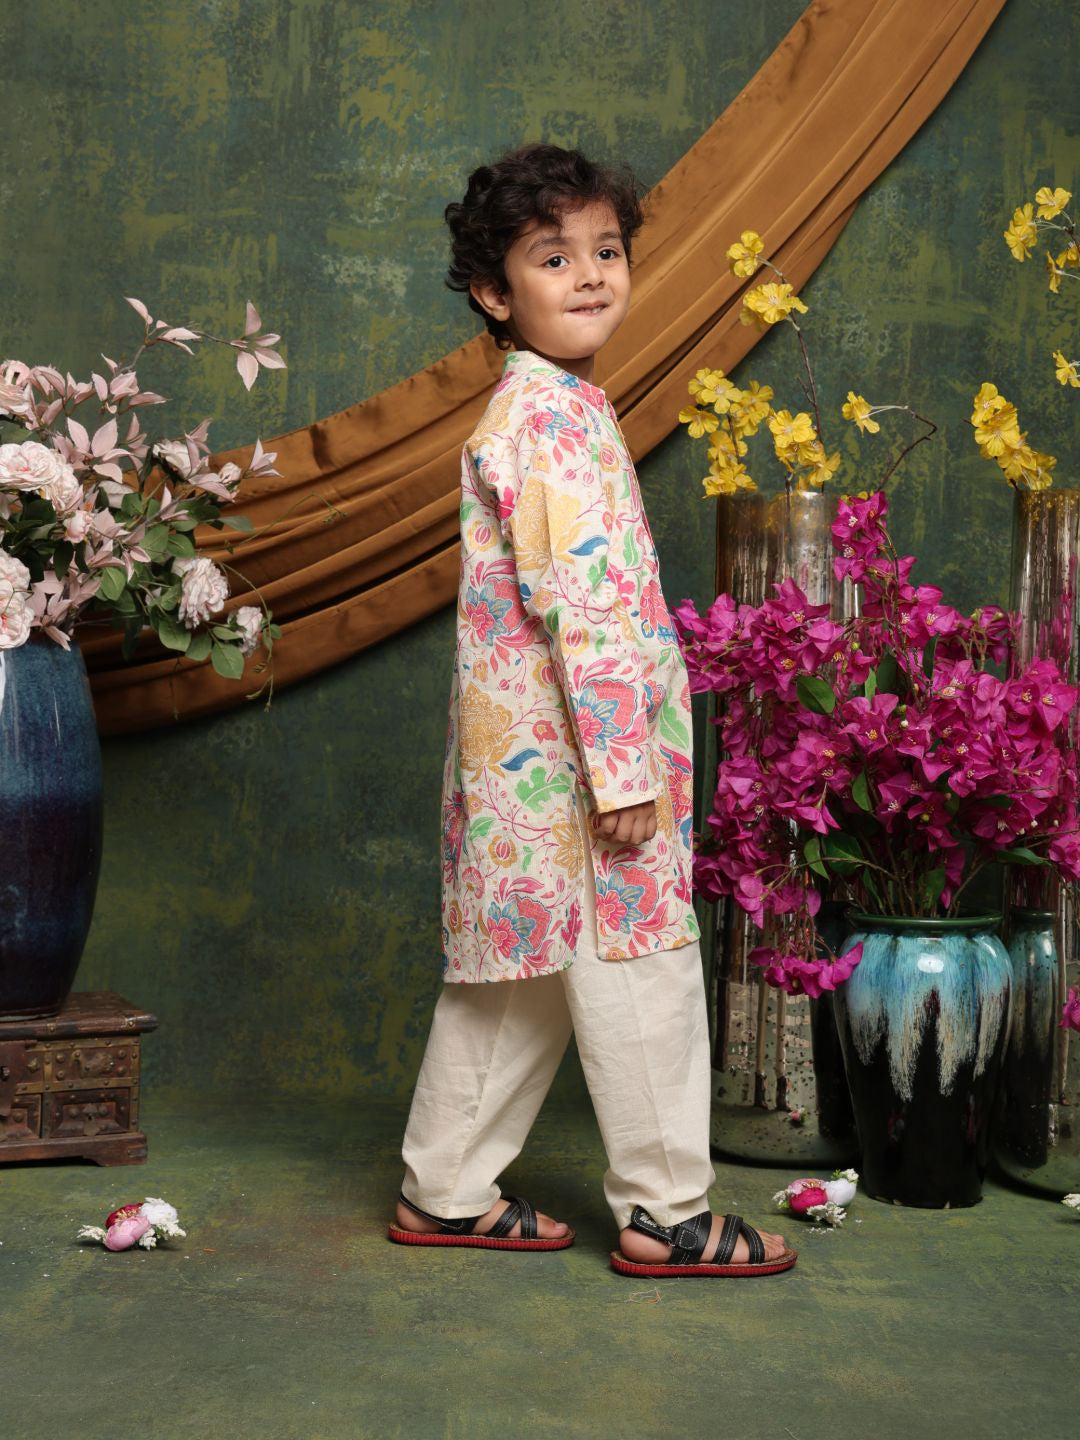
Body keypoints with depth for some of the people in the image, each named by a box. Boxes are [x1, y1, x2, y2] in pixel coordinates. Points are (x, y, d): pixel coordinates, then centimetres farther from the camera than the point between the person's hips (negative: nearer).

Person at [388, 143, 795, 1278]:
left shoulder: (534, 409, 17)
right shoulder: (556, 418, -15)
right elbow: (580, 603, -21)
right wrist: (622, 769, -21)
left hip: (522, 754, 10)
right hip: (570, 755, -10)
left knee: (512, 975, 15)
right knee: (638, 970, -1)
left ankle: (447, 1191, 23)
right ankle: (666, 1214, 9)